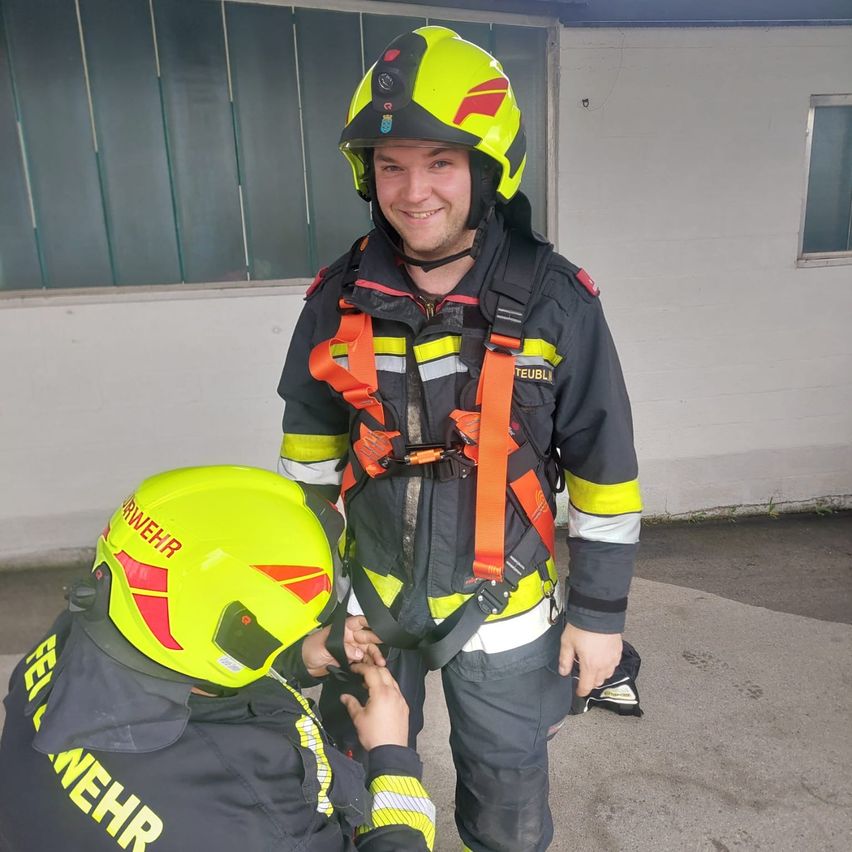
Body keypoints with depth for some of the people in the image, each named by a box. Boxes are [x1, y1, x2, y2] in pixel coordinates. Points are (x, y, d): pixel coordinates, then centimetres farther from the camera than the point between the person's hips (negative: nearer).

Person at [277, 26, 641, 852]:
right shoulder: (340, 296, -9)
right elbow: (310, 452, 3)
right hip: (369, 598, 3)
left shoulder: (554, 300, -17)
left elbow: (603, 468, -9)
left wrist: (601, 609, -4)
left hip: (502, 609, -2)